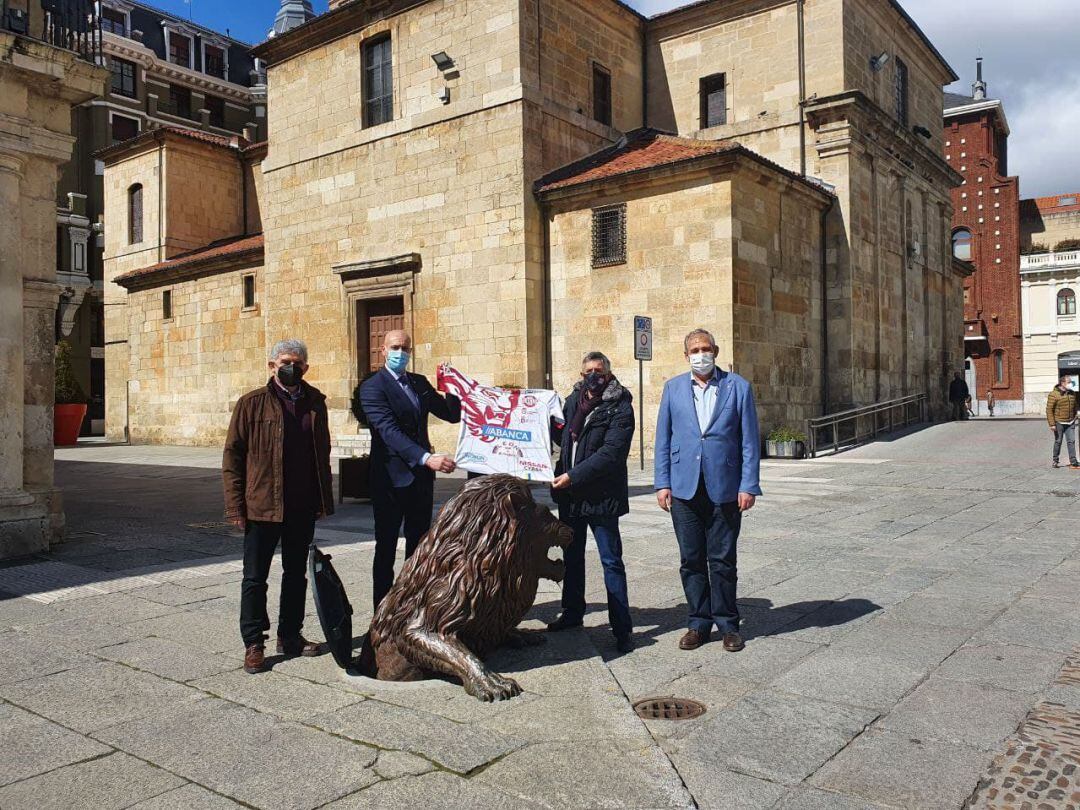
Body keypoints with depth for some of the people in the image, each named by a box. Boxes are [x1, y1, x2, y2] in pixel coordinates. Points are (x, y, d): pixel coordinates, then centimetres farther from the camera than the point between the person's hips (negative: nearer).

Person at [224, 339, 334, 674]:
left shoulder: (315, 402, 7)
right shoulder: (252, 403, -3)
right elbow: (232, 455, -4)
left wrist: (324, 499, 7)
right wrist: (236, 506, -9)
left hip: (303, 507, 4)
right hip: (262, 506, -4)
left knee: (296, 574, 15)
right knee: (255, 577, 4)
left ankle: (290, 636, 29)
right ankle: (253, 644, 16)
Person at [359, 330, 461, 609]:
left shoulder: (420, 383, 10)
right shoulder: (372, 387, -10)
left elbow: (453, 415, 12)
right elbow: (390, 431, -24)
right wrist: (426, 458, -36)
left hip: (421, 478, 6)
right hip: (391, 479, -6)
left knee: (418, 546, 13)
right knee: (386, 548, 5)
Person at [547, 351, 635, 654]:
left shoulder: (620, 408, -12)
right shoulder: (574, 400, 7)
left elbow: (610, 453, -21)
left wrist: (573, 476, -22)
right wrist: (548, 423, -3)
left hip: (601, 495, -6)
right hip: (570, 493, 7)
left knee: (612, 561, -1)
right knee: (572, 556, 19)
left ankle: (622, 628, 6)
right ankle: (572, 612, 35)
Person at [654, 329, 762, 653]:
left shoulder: (738, 387, 1)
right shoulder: (673, 388, 7)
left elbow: (749, 440, 0)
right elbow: (663, 438, 7)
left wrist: (749, 486, -6)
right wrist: (662, 482, 1)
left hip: (725, 488, -2)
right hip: (684, 488, 2)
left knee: (723, 560, 6)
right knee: (691, 560, 8)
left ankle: (727, 623, 22)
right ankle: (698, 623, 21)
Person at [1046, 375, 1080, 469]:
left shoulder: (1072, 393, 7)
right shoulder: (1054, 394, -13)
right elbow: (1049, 410, -14)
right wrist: (1052, 424, -17)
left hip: (1070, 422, 5)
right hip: (1059, 422, -5)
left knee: (1071, 441, 1)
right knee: (1058, 441, 6)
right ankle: (1055, 460, 21)